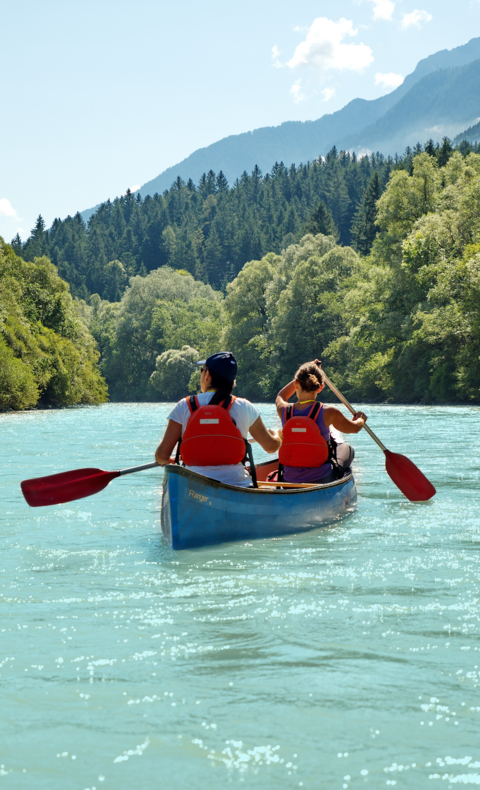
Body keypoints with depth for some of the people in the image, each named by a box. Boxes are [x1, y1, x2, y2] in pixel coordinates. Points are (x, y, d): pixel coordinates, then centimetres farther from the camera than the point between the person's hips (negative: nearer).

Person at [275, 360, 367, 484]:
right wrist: (361, 419, 28)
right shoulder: (328, 412, -17)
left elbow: (281, 396, 20)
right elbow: (355, 428, 5)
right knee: (346, 448, 28)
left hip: (289, 481, 3)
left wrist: (303, 375, 25)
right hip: (321, 481, -3)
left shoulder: (284, 411, -9)